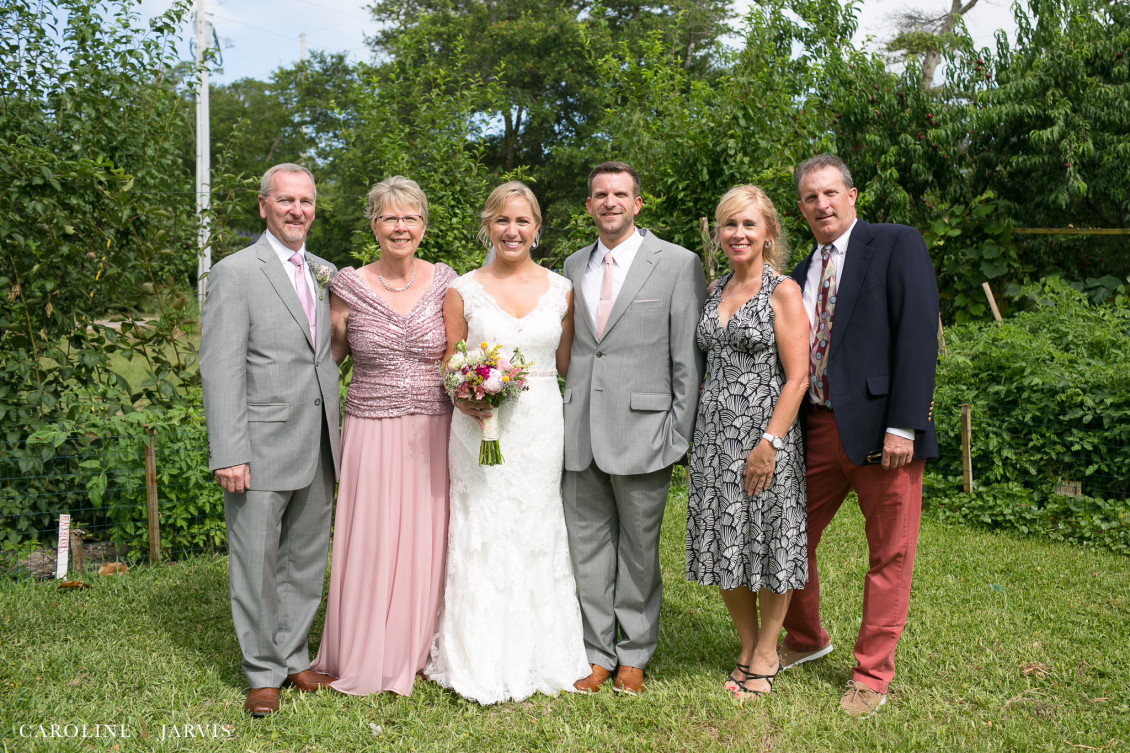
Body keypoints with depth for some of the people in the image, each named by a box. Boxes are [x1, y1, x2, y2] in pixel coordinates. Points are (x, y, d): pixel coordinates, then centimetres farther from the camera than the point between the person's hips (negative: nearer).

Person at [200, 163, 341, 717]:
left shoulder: (325, 274, 12)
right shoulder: (236, 272, -7)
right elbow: (220, 370, -12)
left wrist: (338, 437, 12)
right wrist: (227, 454, -17)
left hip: (317, 451, 6)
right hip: (261, 450, -6)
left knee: (306, 562, 15)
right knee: (256, 566, 5)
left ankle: (293, 657, 31)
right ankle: (263, 673, 22)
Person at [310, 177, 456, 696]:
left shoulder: (444, 281, 2)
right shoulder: (350, 285, -2)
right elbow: (330, 355, 8)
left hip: (432, 433, 2)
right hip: (372, 433, -1)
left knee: (425, 543, 9)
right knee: (370, 543, 4)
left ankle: (416, 651, 28)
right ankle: (364, 658, 24)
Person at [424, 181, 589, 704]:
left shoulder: (560, 289, 6)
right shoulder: (463, 291, 2)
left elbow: (565, 365, 12)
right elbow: (448, 367, 5)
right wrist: (464, 398, -13)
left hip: (540, 426, 2)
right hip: (479, 426, -1)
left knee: (536, 533, 8)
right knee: (480, 535, 1)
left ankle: (538, 658, 23)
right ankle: (481, 662, 16)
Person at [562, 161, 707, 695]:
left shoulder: (677, 264, -2)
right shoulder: (573, 266, 12)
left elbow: (688, 358, -4)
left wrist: (679, 434, -8)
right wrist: (567, 417, 9)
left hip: (641, 430, -4)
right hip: (580, 431, 4)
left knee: (638, 549, 8)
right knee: (587, 544, 10)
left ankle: (634, 655, 25)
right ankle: (598, 652, 25)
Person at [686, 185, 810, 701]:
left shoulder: (783, 292, -6)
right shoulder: (714, 291, 12)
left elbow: (797, 377, -11)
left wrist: (770, 442, -18)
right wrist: (694, 441, 13)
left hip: (764, 432, -5)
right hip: (713, 434, 6)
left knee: (767, 543, 5)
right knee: (724, 547, 10)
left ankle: (766, 656, 22)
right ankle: (747, 647, 28)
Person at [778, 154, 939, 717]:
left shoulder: (898, 245, -3)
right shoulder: (802, 274, 14)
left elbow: (918, 336, -12)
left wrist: (903, 424, -18)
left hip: (880, 428, -5)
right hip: (818, 429, 6)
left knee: (889, 555, 6)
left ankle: (872, 675, 23)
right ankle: (805, 640, 36)